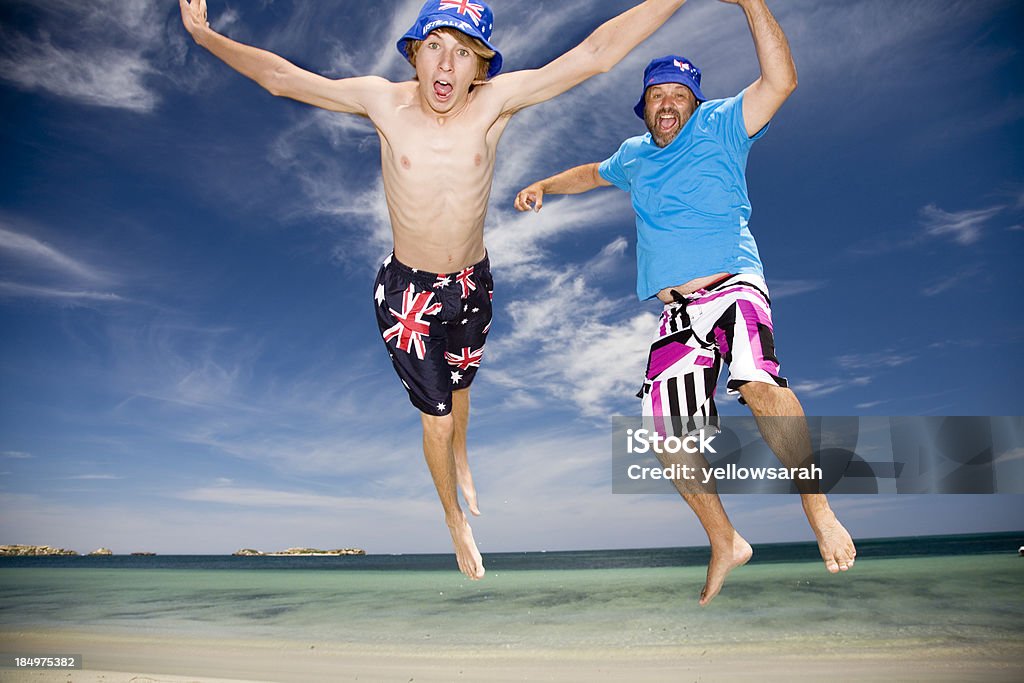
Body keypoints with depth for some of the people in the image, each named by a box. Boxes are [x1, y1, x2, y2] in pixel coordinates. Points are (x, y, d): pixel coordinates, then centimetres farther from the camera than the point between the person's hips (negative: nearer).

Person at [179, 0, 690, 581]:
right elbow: (282, 77, -5)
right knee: (435, 420, 6)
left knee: (459, 385, 29)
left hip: (473, 285, 2)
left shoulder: (495, 102, -16)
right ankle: (457, 521, 34)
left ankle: (461, 456, 63)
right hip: (408, 292, -2)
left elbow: (596, 53, -20)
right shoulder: (384, 102, -16)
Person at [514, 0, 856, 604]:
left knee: (759, 384, -35)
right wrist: (544, 186, 31)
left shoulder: (718, 126, 8)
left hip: (733, 287, -5)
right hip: (677, 314, 5)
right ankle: (726, 544, 19)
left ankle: (819, 512, -16)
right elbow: (594, 174, 42)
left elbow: (781, 81, -7)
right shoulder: (634, 155, 21)